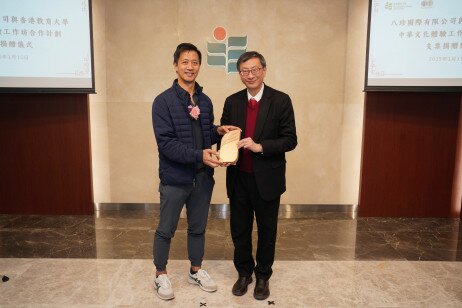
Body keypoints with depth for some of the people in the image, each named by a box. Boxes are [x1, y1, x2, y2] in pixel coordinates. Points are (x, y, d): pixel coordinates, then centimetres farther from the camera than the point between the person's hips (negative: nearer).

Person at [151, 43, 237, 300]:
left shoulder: (205, 101, 7)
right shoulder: (164, 101, -11)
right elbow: (166, 143, -18)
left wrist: (218, 131, -6)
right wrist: (199, 155, -27)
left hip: (202, 177, 5)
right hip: (175, 178, -5)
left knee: (198, 228, 18)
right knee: (166, 230, 11)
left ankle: (196, 270, 38)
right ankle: (161, 275, 32)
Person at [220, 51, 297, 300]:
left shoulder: (281, 101, -7)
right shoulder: (232, 102, 4)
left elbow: (290, 140, -10)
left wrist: (259, 146, -24)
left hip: (267, 179, -2)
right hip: (238, 179, 3)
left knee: (267, 231, 14)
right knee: (239, 230, 15)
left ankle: (263, 276, 35)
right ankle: (244, 273, 37)